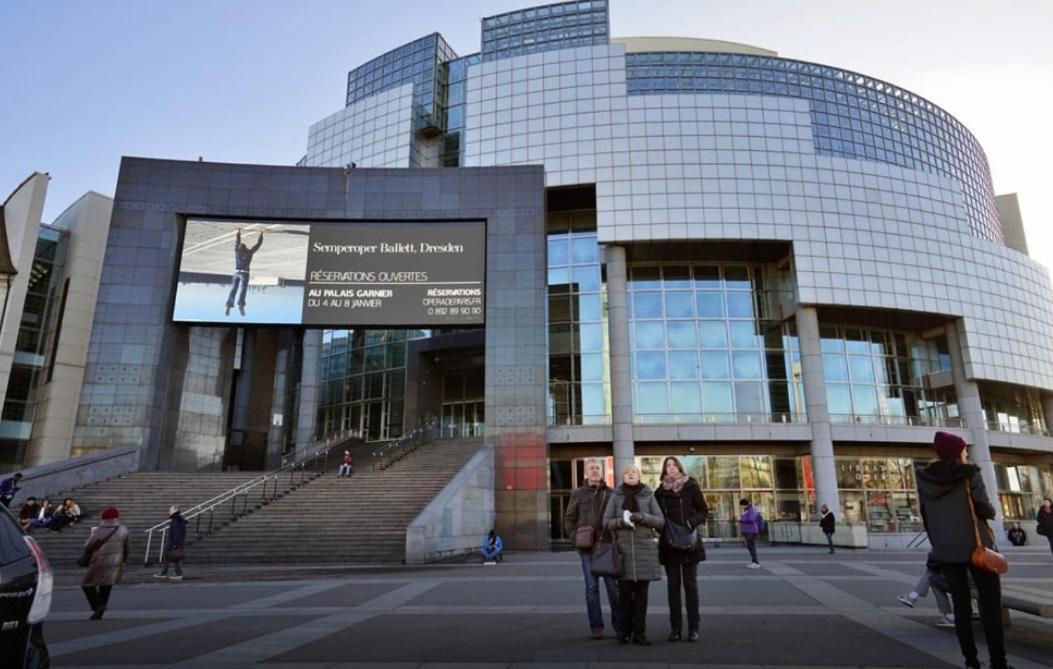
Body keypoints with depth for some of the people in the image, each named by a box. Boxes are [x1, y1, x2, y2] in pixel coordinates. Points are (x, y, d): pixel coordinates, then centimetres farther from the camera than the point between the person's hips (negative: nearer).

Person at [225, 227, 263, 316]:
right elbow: (258, 244, 14)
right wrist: (261, 235, 26)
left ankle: (229, 305, -10)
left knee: (233, 290, 2)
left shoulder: (237, 251, 14)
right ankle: (241, 304, -36)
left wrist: (238, 233, 44)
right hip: (244, 273, -3)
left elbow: (237, 242, 30)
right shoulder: (249, 252, 6)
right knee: (243, 289, -17)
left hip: (236, 272, 4)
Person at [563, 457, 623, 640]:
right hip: (587, 548, 0)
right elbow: (569, 519, 9)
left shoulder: (611, 493, 4)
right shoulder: (578, 494, 5)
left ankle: (619, 625, 10)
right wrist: (576, 539, -1)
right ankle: (596, 627, 12)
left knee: (613, 585, 2)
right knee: (592, 587, 5)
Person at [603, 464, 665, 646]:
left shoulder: (648, 495, 5)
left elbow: (661, 521, 1)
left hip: (645, 549, 0)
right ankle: (625, 632, 10)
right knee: (625, 592, -2)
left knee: (641, 593, 1)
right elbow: (606, 522, 2)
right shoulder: (616, 496, 5)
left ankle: (639, 633, 8)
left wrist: (642, 517, -16)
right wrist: (621, 521, -16)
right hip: (623, 549, 0)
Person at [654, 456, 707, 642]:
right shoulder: (659, 492, 5)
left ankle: (693, 628, 9)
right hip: (668, 545, 2)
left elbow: (704, 512, 2)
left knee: (690, 585, 2)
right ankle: (675, 628, 13)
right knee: (673, 586, 7)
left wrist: (692, 522, -15)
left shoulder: (691, 487, -1)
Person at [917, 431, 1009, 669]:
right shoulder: (969, 474, -7)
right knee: (991, 604, 4)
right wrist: (991, 511, 10)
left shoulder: (925, 479, 5)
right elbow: (984, 509, -14)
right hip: (975, 546, -4)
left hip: (944, 550, 4)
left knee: (961, 604, 9)